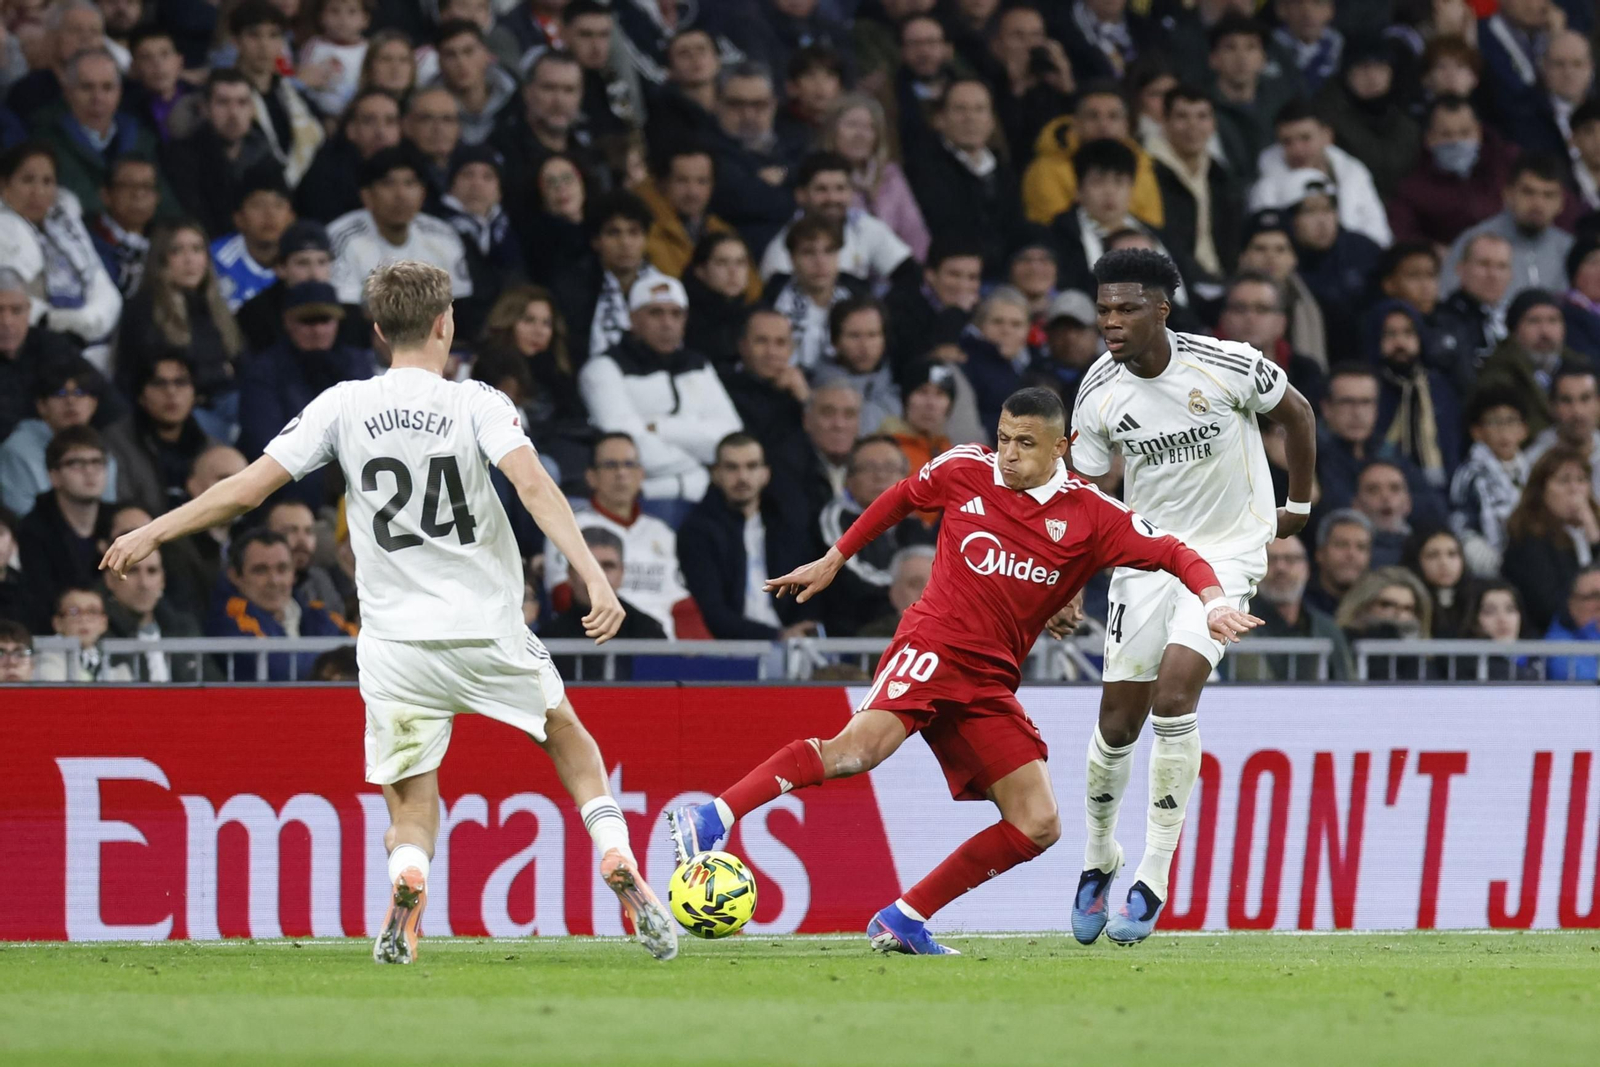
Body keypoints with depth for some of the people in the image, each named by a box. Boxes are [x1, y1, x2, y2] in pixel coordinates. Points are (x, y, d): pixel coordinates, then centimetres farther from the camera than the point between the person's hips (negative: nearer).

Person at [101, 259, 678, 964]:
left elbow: (247, 489, -1)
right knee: (568, 737, 26)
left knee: (411, 812, 8)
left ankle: (406, 882, -26)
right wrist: (594, 578, -26)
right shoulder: (478, 405, -4)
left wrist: (153, 532, 11)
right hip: (491, 633, 0)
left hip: (396, 643, 0)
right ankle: (621, 868, 11)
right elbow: (533, 487, -20)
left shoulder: (343, 408, 0)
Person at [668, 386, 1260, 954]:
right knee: (859, 749, -32)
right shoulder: (965, 471, 3)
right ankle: (713, 816, -35)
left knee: (1038, 826, -7)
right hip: (932, 645, -4)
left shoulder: (1090, 516, 3)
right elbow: (901, 496, 22)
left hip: (990, 683, 4)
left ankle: (903, 921, 0)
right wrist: (833, 560, 25)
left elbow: (1175, 554, 4)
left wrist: (1213, 601, -16)